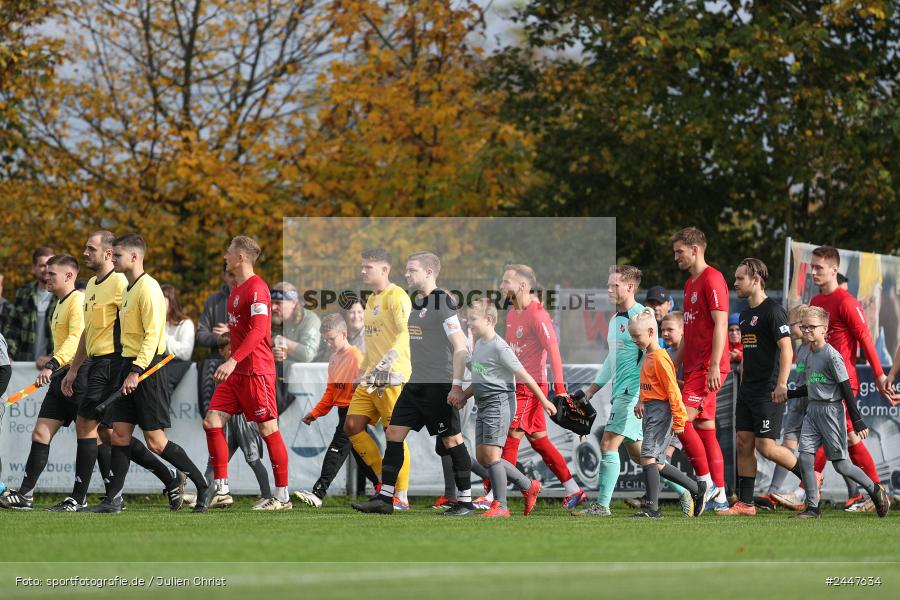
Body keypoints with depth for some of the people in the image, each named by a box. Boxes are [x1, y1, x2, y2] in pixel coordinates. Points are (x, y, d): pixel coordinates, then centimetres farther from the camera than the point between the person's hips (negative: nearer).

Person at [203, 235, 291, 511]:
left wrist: (233, 361, -31)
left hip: (256, 371, -10)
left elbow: (259, 330, -24)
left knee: (268, 429, -4)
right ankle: (221, 489, 5)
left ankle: (282, 497, 2)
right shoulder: (238, 288, 16)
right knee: (212, 422, 1)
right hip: (236, 372, 10)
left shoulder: (256, 287, -14)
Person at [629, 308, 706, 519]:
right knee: (658, 464, 11)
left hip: (660, 410, -10)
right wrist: (642, 402, 8)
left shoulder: (660, 358, -14)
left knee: (648, 458, -16)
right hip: (650, 410, 10)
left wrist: (678, 420, -17)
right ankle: (697, 489, 23)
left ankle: (652, 508, -16)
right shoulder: (647, 356, 15)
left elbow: (672, 390, -17)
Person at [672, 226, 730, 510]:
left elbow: (720, 323, -17)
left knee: (682, 420, -16)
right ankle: (719, 497, 7)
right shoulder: (690, 283, 20)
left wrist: (714, 365, -23)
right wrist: (675, 367, 22)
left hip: (708, 367, -10)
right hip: (693, 367, 10)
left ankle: (708, 484, -10)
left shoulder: (712, 279, -10)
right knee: (705, 430, 7)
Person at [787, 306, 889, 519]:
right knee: (805, 456, -8)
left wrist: (857, 421, -12)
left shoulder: (831, 355, -14)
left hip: (831, 410, -7)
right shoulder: (803, 352, 8)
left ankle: (875, 489, 19)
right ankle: (812, 507, -4)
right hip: (812, 410, 7)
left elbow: (846, 389, -12)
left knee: (840, 464, -2)